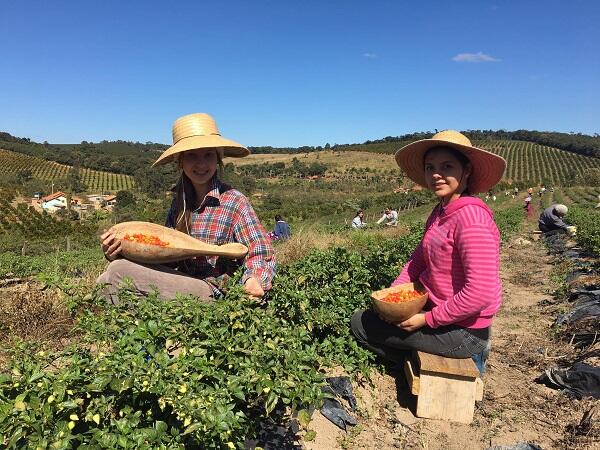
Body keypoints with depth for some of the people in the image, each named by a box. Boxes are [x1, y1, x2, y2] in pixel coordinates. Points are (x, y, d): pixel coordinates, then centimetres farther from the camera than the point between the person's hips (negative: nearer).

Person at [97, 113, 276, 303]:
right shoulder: (180, 200, 8)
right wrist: (124, 251, -8)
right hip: (180, 284, 6)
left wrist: (254, 280, -34)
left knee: (119, 271, -20)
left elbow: (262, 255, -12)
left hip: (209, 291, -6)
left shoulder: (234, 201, -10)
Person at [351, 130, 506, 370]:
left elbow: (481, 294, -30)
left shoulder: (470, 218, -27)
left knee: (360, 323, -3)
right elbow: (419, 257, 8)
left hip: (462, 330, -9)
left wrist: (427, 319, -21)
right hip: (436, 305, 9)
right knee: (372, 311, 25)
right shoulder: (441, 211, 3)